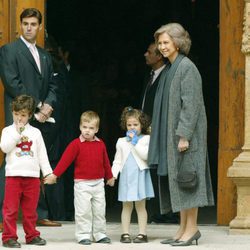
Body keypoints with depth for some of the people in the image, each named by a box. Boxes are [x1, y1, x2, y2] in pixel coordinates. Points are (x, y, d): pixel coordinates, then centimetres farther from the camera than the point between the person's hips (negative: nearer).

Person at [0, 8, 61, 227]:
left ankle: (40, 215, 11)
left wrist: (48, 105, -1)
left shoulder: (44, 56, 21)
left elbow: (52, 85, 20)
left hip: (42, 119, 6)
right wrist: (37, 106, -11)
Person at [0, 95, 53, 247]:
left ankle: (32, 236, 17)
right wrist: (17, 133, -14)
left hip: (32, 176, 2)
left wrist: (47, 172, 6)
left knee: (30, 209, 9)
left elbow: (42, 154, 12)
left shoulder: (35, 132, 11)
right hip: (13, 175, -2)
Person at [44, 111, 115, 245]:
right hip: (82, 183, -4)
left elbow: (105, 162, 16)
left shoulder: (100, 144, 5)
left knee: (99, 211, 9)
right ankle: (83, 235, 4)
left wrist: (110, 177, 25)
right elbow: (65, 160, -10)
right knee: (83, 211, -2)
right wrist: (54, 175, -14)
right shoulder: (76, 144, -7)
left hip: (98, 183, 4)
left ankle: (100, 234, 18)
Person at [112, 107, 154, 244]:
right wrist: (113, 175, -1)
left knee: (140, 205, -1)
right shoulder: (122, 142, 11)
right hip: (126, 176, 3)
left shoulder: (145, 139, 1)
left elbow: (146, 155, -14)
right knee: (126, 206, 6)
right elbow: (117, 160, 12)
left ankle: (142, 234, 2)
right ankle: (125, 234, 8)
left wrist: (135, 142, -12)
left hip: (140, 175, -3)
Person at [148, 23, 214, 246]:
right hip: (171, 135, 9)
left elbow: (191, 104, -17)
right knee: (175, 180, 9)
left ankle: (192, 228, -4)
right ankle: (184, 228, 12)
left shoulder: (186, 68, -11)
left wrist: (184, 135, -21)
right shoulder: (170, 69, 16)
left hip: (185, 133, -9)